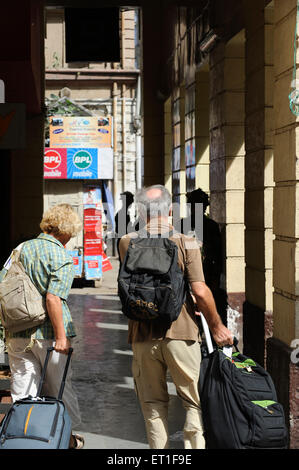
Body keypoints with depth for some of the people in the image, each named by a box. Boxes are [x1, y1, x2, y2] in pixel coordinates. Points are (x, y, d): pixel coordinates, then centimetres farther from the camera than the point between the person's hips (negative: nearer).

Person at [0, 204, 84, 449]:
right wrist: (61, 336, -18)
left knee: (22, 389, 10)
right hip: (48, 334, -4)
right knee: (59, 387, 13)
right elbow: (53, 299, -22)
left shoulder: (21, 249, 6)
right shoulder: (63, 258, -12)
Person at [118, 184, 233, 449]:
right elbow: (200, 291, -11)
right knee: (195, 402, 11)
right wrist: (216, 326, 0)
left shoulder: (127, 244, -1)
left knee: (153, 404, 14)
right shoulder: (186, 244, -8)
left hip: (143, 336, 2)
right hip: (181, 332, -2)